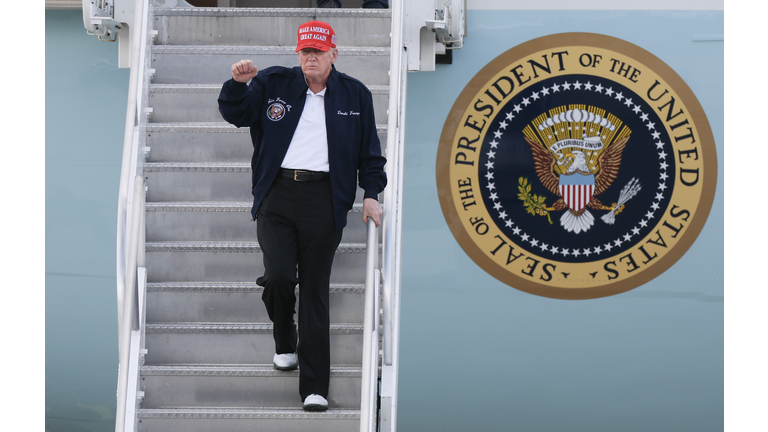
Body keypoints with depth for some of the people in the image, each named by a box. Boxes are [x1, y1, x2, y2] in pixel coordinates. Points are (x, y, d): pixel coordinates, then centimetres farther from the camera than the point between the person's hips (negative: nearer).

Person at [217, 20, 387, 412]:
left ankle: (314, 387, 1)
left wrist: (371, 193, 8)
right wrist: (238, 84, -9)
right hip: (277, 193, 0)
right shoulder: (272, 84, 9)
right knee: (278, 275, -17)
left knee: (315, 291, -1)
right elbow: (234, 113, 11)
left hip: (323, 199, 0)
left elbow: (369, 151, 16)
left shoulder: (355, 95, 12)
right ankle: (284, 343, 17)